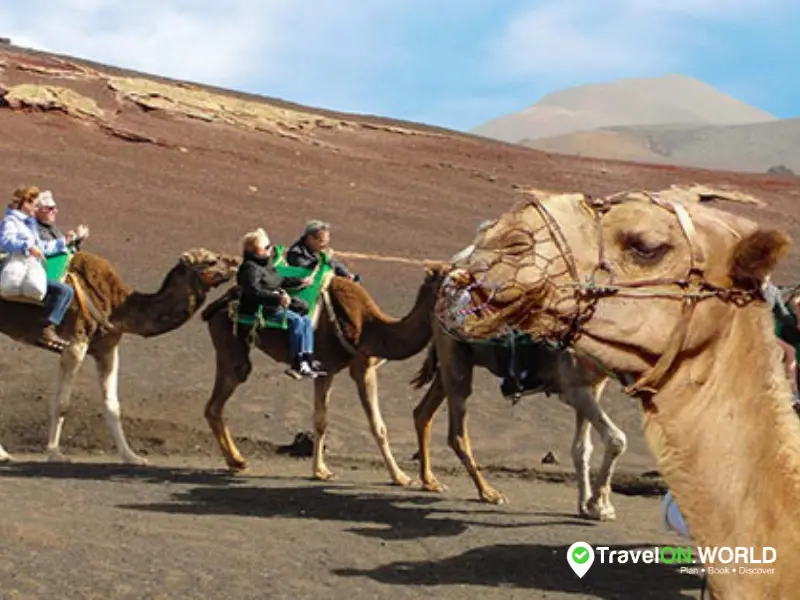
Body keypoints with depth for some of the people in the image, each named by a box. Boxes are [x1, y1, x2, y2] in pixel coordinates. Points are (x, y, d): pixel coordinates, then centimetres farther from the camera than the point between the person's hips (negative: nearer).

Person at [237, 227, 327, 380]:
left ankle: (308, 360, -5)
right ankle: (297, 365, -22)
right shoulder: (250, 268, -15)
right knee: (295, 320, -23)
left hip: (275, 305, 10)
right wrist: (278, 298, -35)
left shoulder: (267, 264, 17)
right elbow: (255, 292, -27)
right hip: (259, 309, -10)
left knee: (306, 320, -1)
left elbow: (280, 281, 30)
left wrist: (300, 282, 21)